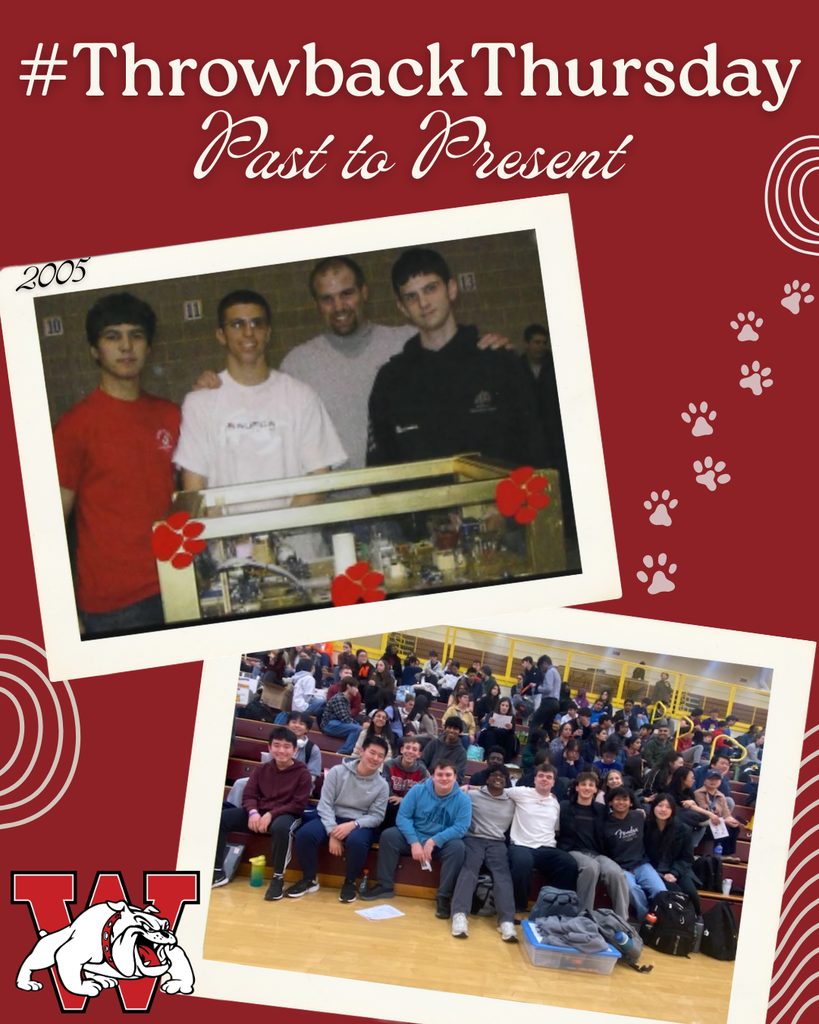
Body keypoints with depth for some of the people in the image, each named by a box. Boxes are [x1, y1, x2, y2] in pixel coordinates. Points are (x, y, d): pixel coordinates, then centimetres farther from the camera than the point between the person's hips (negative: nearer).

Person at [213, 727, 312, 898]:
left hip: (285, 814, -4)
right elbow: (248, 795, 5)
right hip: (258, 812, 5)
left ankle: (278, 878, -25)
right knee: (219, 818, -15)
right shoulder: (261, 769, 10)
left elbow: (299, 805, -9)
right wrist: (253, 812, -19)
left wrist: (271, 814, -20)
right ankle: (218, 872, -6)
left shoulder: (302, 773, -3)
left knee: (281, 827, -43)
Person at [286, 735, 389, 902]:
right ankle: (309, 879, -4)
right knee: (304, 833, -27)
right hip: (332, 819, 1)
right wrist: (332, 833, -20)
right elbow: (325, 804, -8)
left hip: (361, 824, -1)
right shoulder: (337, 772, -5)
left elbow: (376, 816, -4)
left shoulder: (382, 785, -2)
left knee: (356, 841, -37)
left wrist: (353, 824, -22)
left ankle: (349, 883, -10)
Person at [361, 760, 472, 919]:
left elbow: (460, 828, -18)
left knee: (457, 846, -32)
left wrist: (433, 841, -27)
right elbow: (402, 817, -10)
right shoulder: (417, 791, -6)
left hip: (442, 843, -2)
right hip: (414, 838, 2)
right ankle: (385, 886, -13)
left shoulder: (463, 799, -9)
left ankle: (444, 896, -25)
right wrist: (414, 842, -24)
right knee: (388, 835, -21)